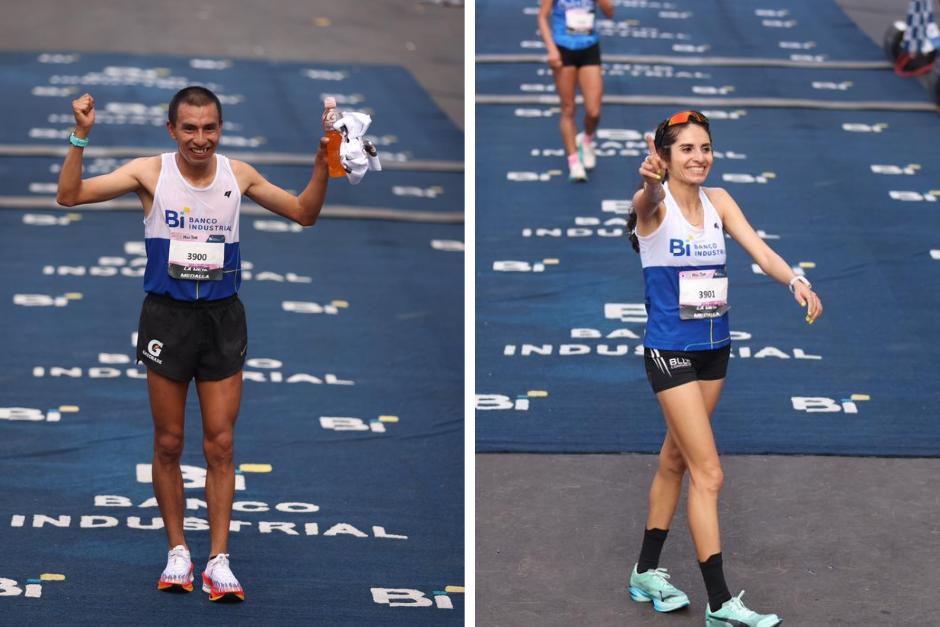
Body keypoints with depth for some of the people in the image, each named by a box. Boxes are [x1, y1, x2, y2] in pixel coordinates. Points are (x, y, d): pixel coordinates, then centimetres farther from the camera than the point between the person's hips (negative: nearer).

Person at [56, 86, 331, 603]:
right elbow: (69, 196, -9)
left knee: (220, 444, -1)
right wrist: (80, 137, -22)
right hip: (167, 315, -1)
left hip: (222, 317, 1)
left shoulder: (238, 175, 1)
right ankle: (177, 552, 18)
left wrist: (323, 163, -4)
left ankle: (218, 561, 3)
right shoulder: (151, 173, -6)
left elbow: (304, 213, 11)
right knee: (169, 444, 5)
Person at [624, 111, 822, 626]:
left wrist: (795, 281, -32)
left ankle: (647, 573, 33)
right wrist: (650, 179, -64)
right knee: (708, 473, -10)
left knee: (675, 460, 18)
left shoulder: (718, 201, 1)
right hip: (669, 350, -6)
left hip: (714, 348, 6)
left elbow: (758, 248, -11)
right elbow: (648, 198, -39)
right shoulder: (653, 204, -14)